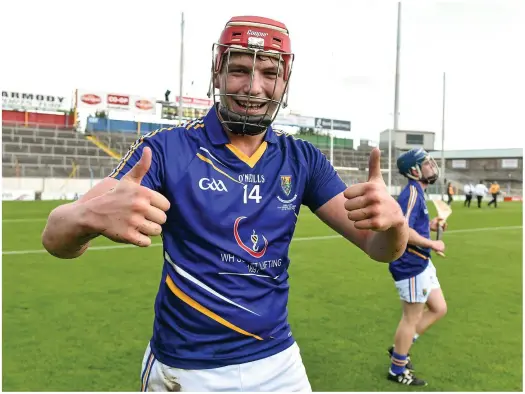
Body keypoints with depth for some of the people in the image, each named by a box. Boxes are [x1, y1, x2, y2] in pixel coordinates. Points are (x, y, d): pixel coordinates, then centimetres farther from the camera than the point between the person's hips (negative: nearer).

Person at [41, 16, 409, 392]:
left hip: (279, 363, 3)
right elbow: (56, 239, -19)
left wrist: (393, 217, -30)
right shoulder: (168, 148, -12)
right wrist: (92, 217, -43)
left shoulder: (302, 159, -2)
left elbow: (383, 248, -5)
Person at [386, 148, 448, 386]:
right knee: (412, 318, 3)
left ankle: (400, 348, 29)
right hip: (410, 266, -10)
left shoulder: (417, 192, 12)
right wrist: (432, 244, -20)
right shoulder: (412, 193, -19)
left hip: (421, 263, 10)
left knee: (439, 309, 18)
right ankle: (397, 370, 21)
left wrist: (429, 226, 6)